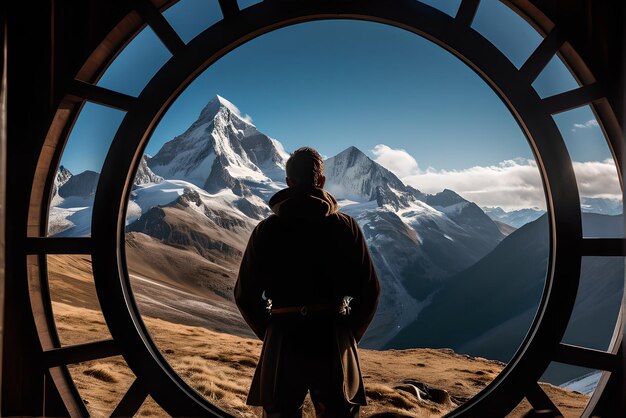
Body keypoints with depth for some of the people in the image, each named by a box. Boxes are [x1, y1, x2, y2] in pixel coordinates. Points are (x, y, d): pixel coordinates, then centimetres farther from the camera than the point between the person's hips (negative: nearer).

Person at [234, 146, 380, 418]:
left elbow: (245, 294, 0)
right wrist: (348, 334, 11)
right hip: (334, 342, 1)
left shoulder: (266, 229, -3)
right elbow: (370, 290, -2)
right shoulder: (346, 227, -3)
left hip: (283, 340, 0)